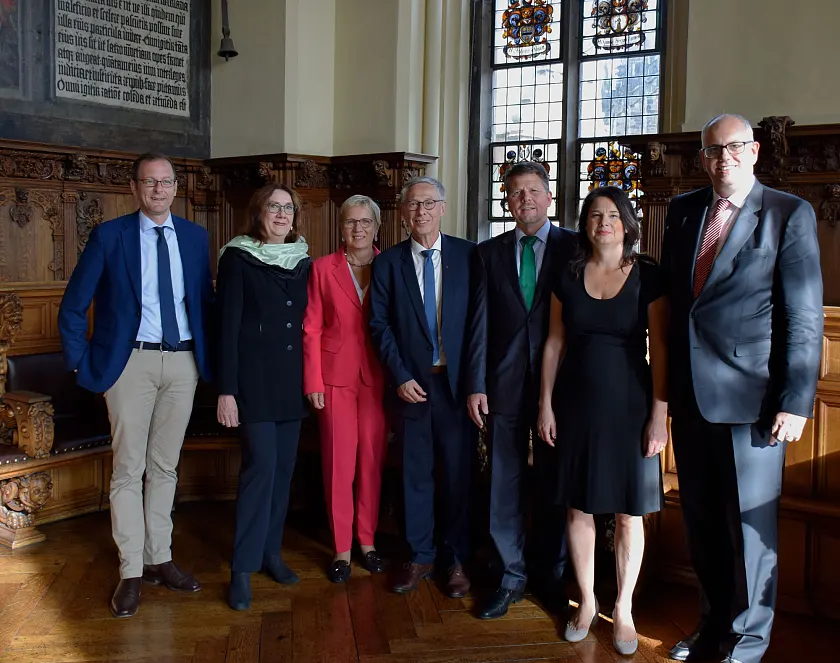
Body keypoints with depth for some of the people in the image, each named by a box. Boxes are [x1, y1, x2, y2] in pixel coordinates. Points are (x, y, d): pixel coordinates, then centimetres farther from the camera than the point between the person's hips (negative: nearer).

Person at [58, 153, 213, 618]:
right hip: (131, 361, -3)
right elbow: (72, 309, 0)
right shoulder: (108, 236, -3)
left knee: (165, 466, 12)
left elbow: (205, 300, 14)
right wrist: (82, 363, -4)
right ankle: (131, 571, 11)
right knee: (128, 469, 1)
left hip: (183, 361, 3)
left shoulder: (195, 237, 7)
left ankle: (159, 558, 24)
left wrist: (208, 355, 5)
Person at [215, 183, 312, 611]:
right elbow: (227, 326, -8)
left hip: (292, 381, 5)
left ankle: (271, 551, 23)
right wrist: (226, 390, -13)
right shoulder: (237, 259, -4)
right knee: (260, 466, -10)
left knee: (283, 468, 9)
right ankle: (243, 567, 0)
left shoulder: (302, 261, 10)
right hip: (254, 379, -5)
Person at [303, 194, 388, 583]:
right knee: (338, 462, 2)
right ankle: (341, 548, 14)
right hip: (336, 376, 0)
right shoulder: (323, 268, 3)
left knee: (372, 459, 6)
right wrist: (313, 382, -4)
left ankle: (367, 541, 21)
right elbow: (311, 329, 2)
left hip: (377, 377, 1)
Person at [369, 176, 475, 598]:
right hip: (411, 383, 1)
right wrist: (400, 377, -8)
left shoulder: (468, 255, 1)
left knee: (458, 474, 6)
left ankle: (456, 560, 20)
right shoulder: (388, 263, 4)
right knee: (415, 474, 8)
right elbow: (380, 325, 1)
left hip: (457, 382, -1)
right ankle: (420, 557, 22)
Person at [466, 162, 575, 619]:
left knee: (554, 487, 11)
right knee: (504, 487, 7)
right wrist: (476, 385, -2)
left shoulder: (574, 247, 0)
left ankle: (554, 577, 27)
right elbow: (480, 324, 3)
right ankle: (511, 578, 21)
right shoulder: (489, 253, 7)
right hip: (504, 387, 2)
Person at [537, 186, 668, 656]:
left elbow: (661, 348, -6)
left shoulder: (648, 276, -4)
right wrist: (546, 404, 4)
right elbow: (555, 343, 7)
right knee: (579, 508, 9)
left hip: (629, 406, -2)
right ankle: (587, 602, 26)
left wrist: (660, 415, -10)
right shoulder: (568, 276, 4)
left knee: (629, 514, 6)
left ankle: (624, 609, 22)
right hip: (577, 405, 3)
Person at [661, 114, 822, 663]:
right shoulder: (683, 210, 11)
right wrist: (665, 383, 11)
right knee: (701, 521, 14)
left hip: (751, 398, -5)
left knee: (750, 525, 4)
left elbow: (805, 316, -7)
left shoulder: (790, 214, -4)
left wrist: (796, 401, -13)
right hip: (690, 395, 5)